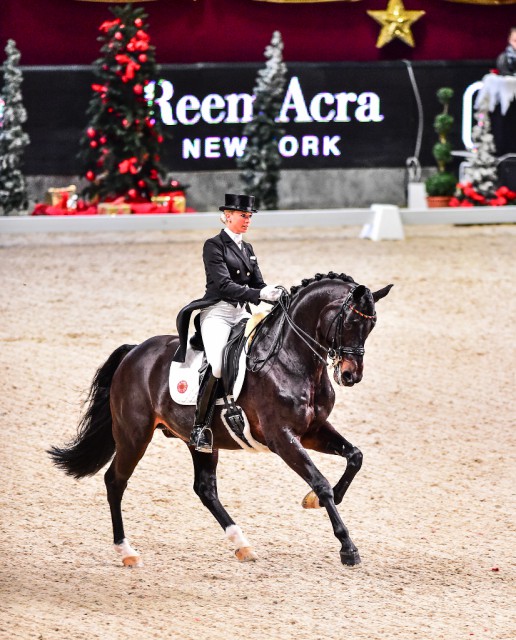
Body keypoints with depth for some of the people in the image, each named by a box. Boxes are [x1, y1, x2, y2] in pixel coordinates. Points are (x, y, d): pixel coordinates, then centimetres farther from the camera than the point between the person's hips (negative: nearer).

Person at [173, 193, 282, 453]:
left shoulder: (247, 249, 18)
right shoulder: (214, 245, -4)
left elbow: (258, 284, 15)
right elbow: (224, 284, -15)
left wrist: (274, 296, -6)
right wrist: (258, 295, -25)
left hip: (242, 313, 7)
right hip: (218, 312, -7)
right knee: (217, 365, -27)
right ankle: (200, 428, -24)